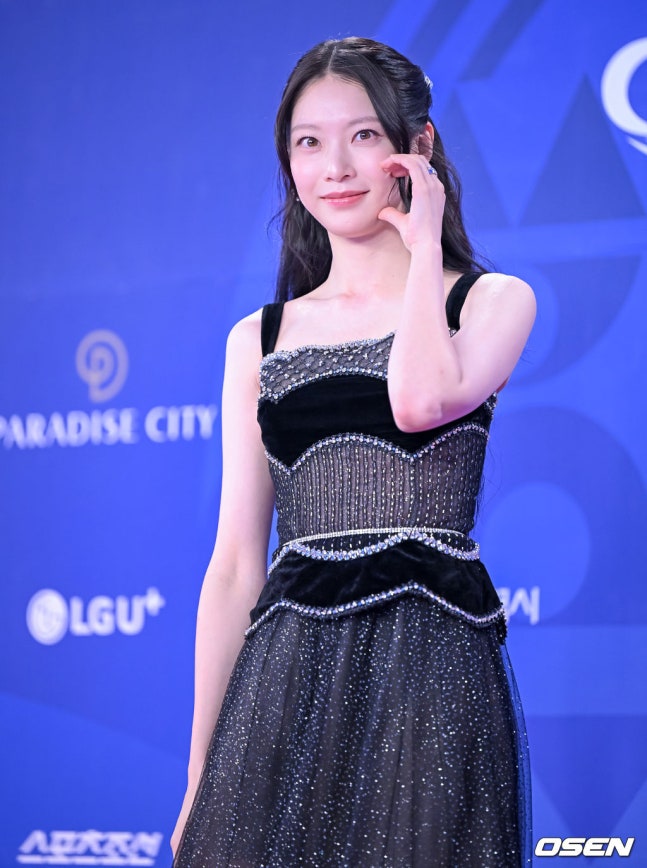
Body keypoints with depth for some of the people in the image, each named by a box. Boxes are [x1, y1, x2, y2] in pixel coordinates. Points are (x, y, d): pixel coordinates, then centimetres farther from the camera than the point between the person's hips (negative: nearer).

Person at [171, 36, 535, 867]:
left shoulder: (494, 301, 7)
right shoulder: (258, 340, 14)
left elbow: (423, 400, -17)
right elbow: (235, 565, 11)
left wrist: (425, 246, -1)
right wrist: (199, 771, 7)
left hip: (429, 673, -3)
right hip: (288, 677, 3)